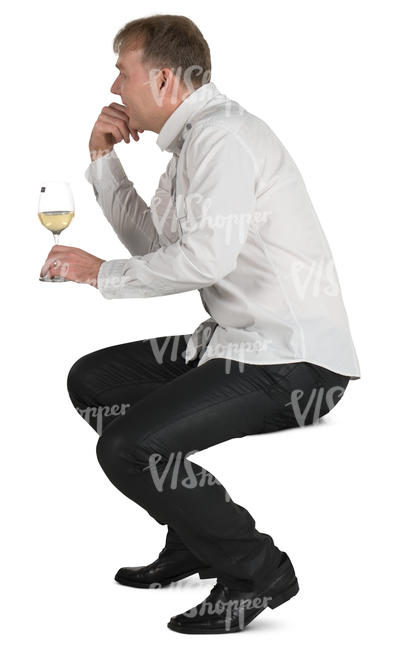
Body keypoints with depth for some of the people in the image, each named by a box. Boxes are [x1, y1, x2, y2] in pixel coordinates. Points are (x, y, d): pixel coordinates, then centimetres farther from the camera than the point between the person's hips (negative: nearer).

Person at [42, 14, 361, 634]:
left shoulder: (222, 136, -15)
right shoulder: (194, 139, 17)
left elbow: (205, 256, -29)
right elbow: (153, 243, 24)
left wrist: (102, 273, -15)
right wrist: (105, 161, 14)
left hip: (294, 362, -11)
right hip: (239, 342, 11)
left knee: (128, 446, -22)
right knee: (92, 380, 15)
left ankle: (258, 570, -2)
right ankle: (194, 541, 20)